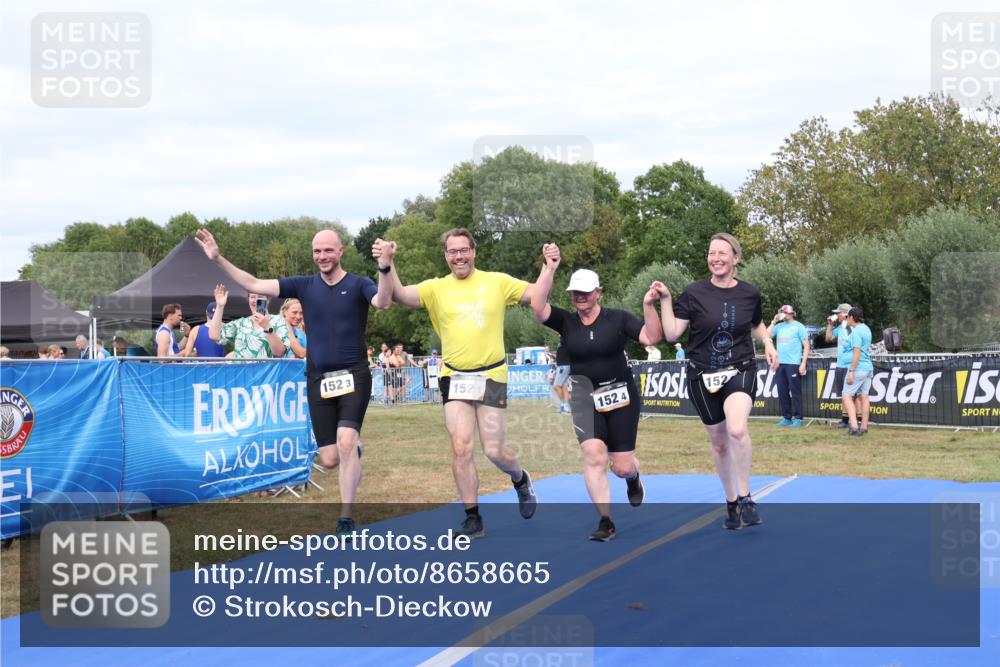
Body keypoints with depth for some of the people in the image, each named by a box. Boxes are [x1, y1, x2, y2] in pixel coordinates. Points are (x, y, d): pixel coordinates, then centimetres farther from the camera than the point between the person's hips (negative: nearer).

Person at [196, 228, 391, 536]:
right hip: (318, 380, 3)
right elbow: (254, 285, 2)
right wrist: (218, 259, -6)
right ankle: (354, 459, 40)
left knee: (346, 442, -22)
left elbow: (382, 301, -24)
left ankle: (346, 518, -11)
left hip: (353, 376, -3)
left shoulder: (358, 285, -2)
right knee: (330, 460, 1)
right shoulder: (304, 285, 6)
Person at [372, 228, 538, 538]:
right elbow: (401, 295, -13)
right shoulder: (436, 288, 1)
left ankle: (520, 479, 37)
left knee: (493, 450, 2)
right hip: (455, 378, 1)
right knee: (461, 447, -5)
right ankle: (473, 518, 7)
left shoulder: (497, 282, 1)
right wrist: (387, 266, -31)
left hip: (492, 376, -1)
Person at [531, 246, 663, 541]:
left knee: (622, 467, 3)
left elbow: (652, 338, -13)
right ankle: (605, 521, -8)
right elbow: (537, 306, -19)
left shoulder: (618, 318, -6)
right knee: (594, 455, -19)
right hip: (585, 399, 1)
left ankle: (633, 478, 44)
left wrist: (649, 306, -27)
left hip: (621, 397, -1)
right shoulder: (565, 322, -2)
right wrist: (550, 268, -22)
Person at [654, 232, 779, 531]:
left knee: (737, 429, -28)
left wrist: (768, 343, 2)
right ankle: (731, 503, 31)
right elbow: (672, 333, -7)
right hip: (703, 376, 1)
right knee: (719, 442, 11)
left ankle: (745, 498, -11)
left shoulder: (749, 293, 1)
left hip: (740, 371, -1)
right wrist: (665, 299, -15)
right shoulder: (695, 293, -4)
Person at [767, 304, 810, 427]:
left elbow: (806, 345, -2)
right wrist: (774, 322, 3)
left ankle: (798, 418, 0)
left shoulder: (798, 326, 1)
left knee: (795, 391, -5)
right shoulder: (779, 326, 15)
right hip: (780, 363, 6)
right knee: (782, 392, 6)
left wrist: (803, 363, -10)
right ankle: (786, 418, 14)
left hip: (793, 364, -5)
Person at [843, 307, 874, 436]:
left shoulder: (856, 331, -13)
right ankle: (864, 427, 11)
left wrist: (851, 371, -21)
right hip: (869, 367, 9)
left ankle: (854, 426, -18)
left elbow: (857, 352, -19)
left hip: (858, 368, -9)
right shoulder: (866, 329, 15)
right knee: (863, 396, 11)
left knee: (847, 395, -5)